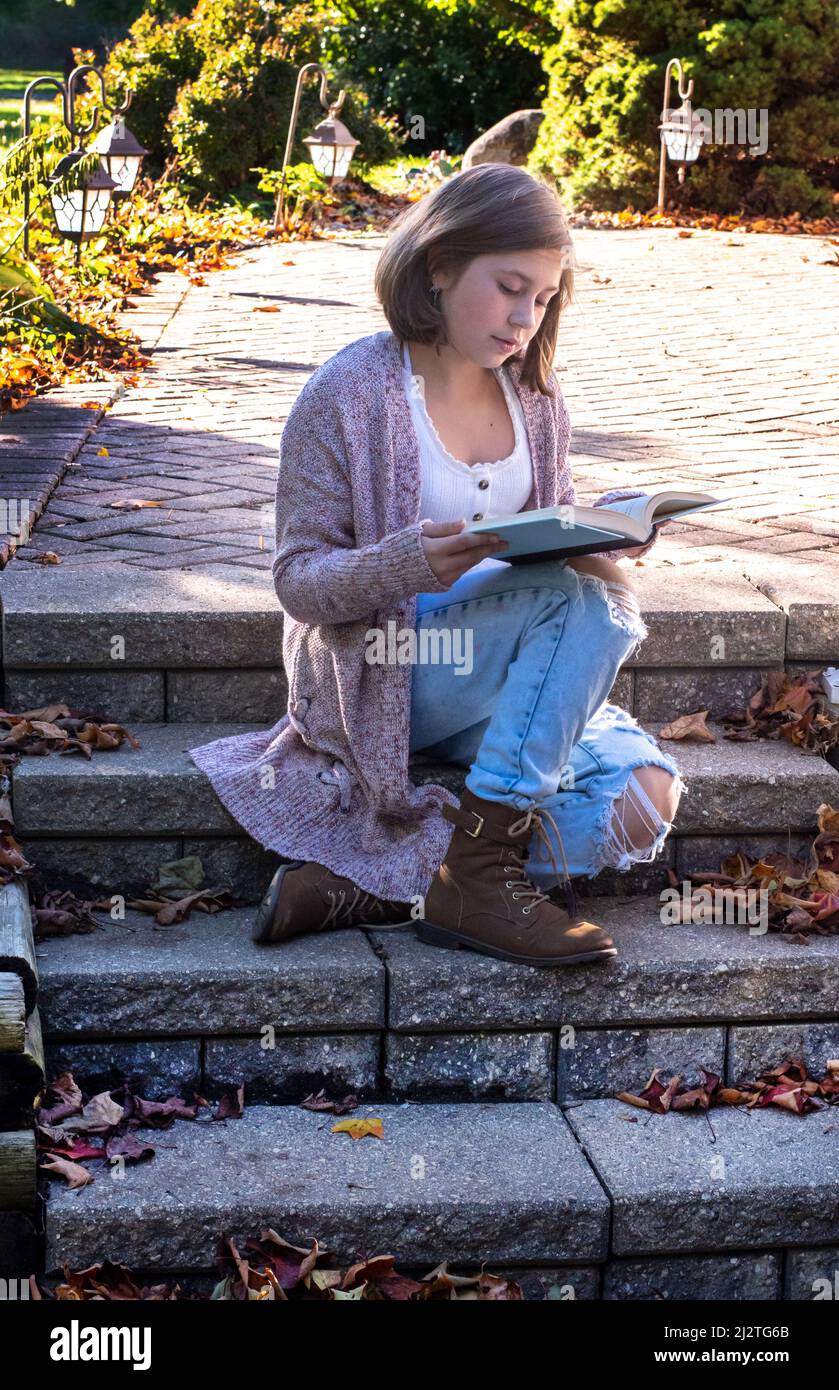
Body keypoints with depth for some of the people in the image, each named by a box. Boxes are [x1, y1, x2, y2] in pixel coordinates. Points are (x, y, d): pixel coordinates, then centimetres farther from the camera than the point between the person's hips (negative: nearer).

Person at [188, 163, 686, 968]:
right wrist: (405, 564, -31)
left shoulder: (534, 399, 7)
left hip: (505, 679, 6)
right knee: (576, 600, -30)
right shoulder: (349, 394, -11)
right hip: (377, 675, -6)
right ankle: (477, 872, -22)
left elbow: (554, 546, 14)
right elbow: (298, 580, -10)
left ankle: (363, 886, -17)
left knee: (643, 801, -19)